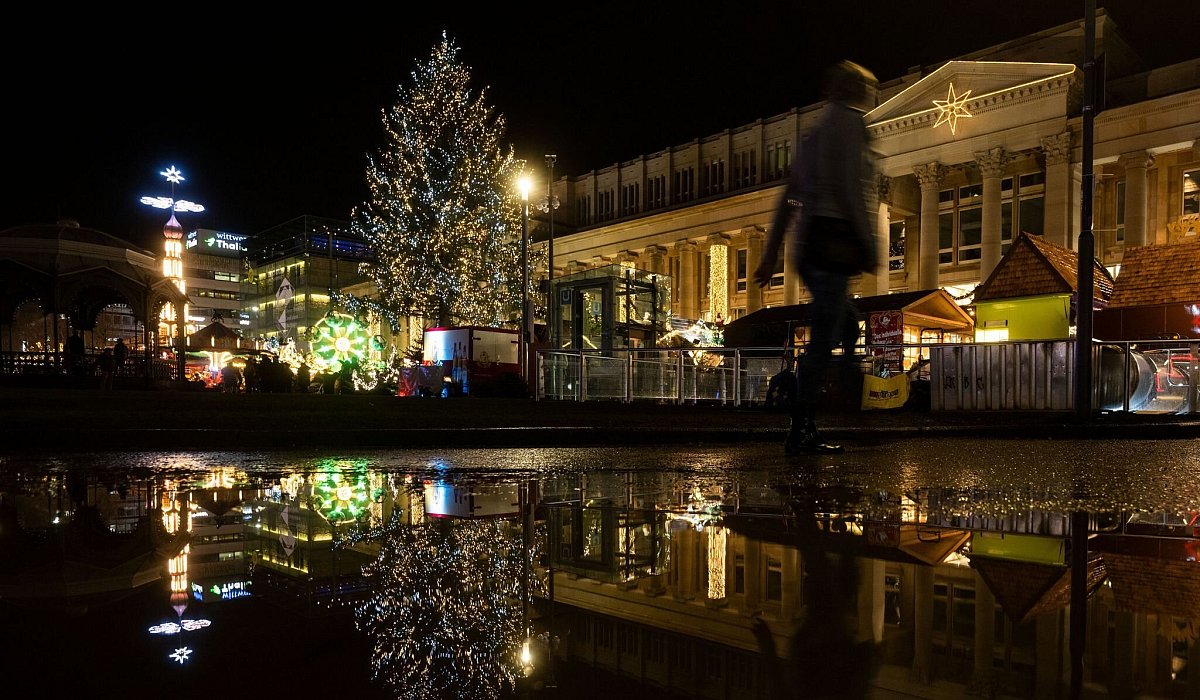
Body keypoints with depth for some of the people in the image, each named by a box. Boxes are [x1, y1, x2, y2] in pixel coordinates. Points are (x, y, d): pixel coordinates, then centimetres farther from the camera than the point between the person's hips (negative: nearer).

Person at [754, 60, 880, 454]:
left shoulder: (818, 129, 23)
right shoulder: (849, 122, -2)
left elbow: (789, 199, 21)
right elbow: (851, 188, -15)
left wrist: (771, 256, 21)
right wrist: (870, 246, -12)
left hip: (807, 244, 9)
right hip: (833, 241, -9)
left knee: (848, 326, 19)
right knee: (823, 342, -8)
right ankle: (800, 433, -7)